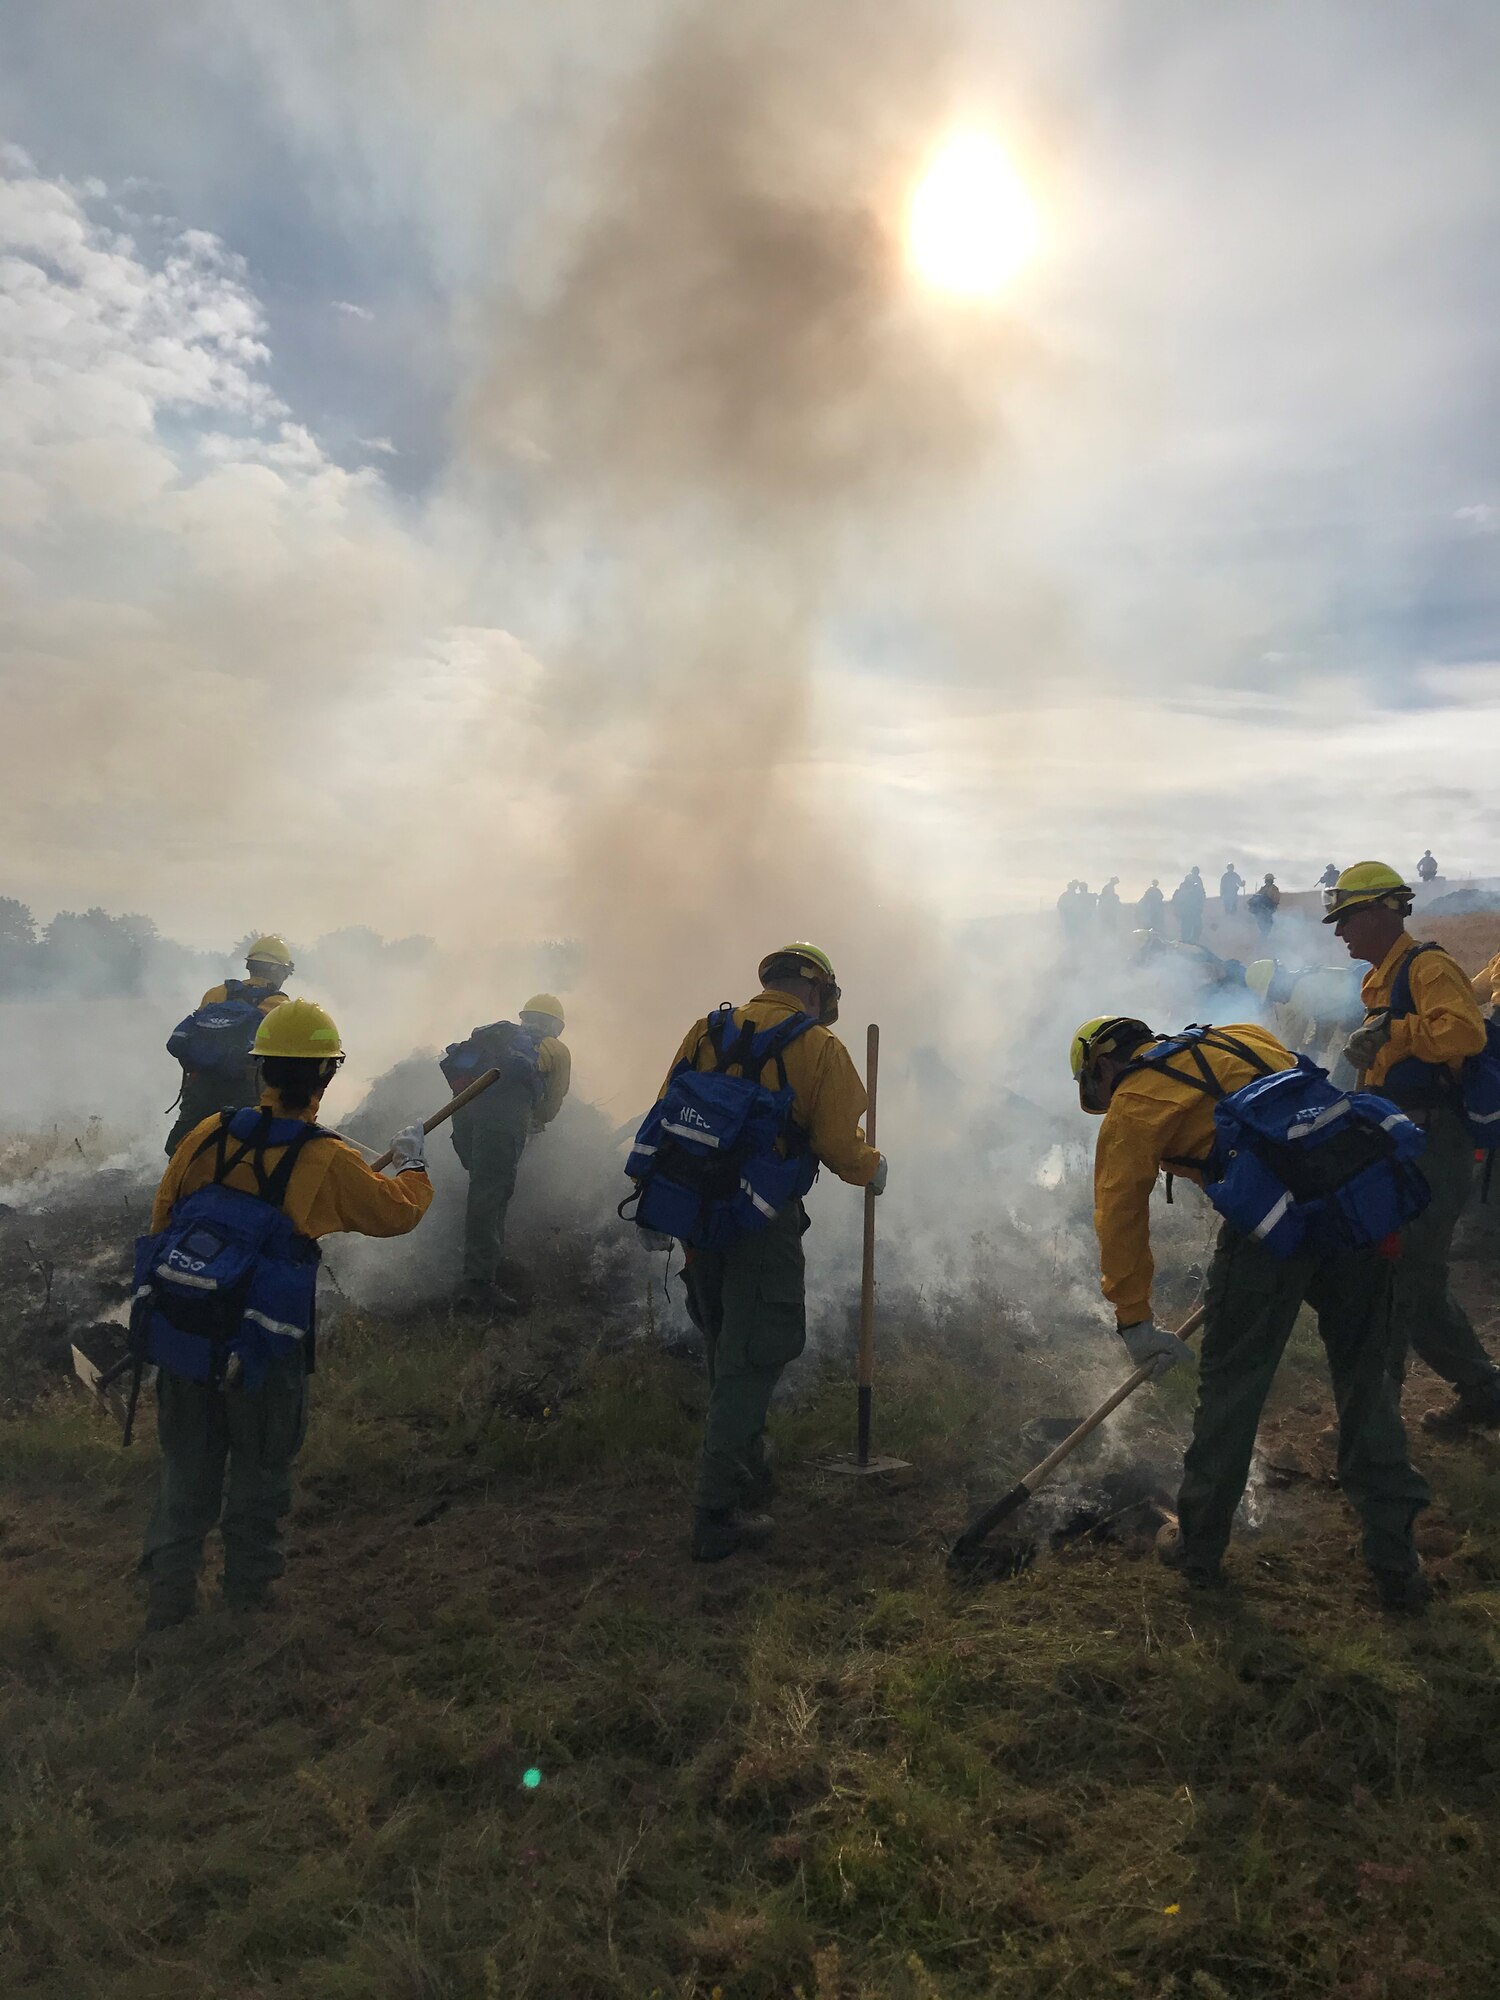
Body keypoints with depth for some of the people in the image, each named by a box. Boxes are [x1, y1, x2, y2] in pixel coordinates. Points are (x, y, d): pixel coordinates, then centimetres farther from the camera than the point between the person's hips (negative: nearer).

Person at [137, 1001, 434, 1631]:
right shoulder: (328, 1161, -14)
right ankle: (249, 1595, 30)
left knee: (186, 1468, 21)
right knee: (259, 1473, 17)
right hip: (261, 1352, -4)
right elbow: (399, 1211, -1)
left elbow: (161, 1219, 7)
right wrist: (412, 1163, 19)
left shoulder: (207, 1135, -2)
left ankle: (168, 1598, 29)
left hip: (179, 1335, 4)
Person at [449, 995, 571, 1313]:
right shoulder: (557, 1050, 25)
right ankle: (479, 1282, -14)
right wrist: (534, 1125, 45)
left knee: (485, 1186, 19)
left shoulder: (499, 1035, 36)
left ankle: (493, 1262, 23)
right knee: (491, 1192, -9)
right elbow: (551, 1107, 24)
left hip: (464, 1101, 5)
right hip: (505, 1109, -5)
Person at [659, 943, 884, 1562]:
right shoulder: (817, 1046, -5)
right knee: (751, 1361, 1)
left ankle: (746, 1473, 39)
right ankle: (715, 1517, 3)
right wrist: (873, 1170, 12)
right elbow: (839, 1145, -9)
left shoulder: (705, 1032, 9)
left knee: (725, 1352, 22)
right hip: (764, 1221, -6)